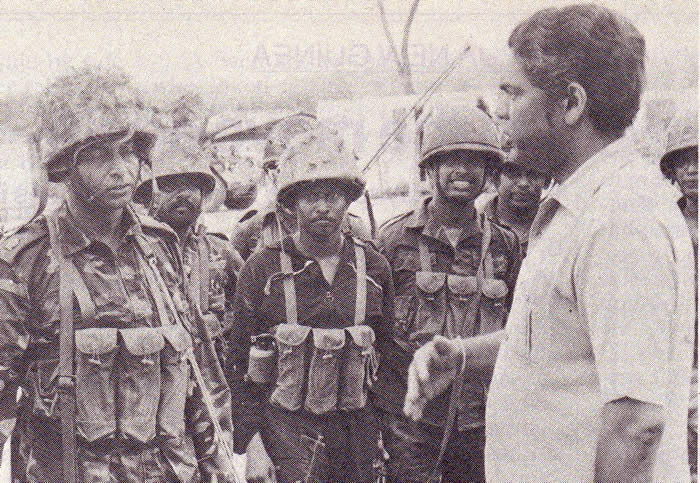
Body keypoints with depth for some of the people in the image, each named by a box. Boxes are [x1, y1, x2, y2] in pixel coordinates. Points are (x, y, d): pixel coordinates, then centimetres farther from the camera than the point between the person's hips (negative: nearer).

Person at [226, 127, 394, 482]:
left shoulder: (374, 267, 6)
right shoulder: (262, 268, 0)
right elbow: (240, 366, 1)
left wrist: (386, 440, 8)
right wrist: (252, 443, -6)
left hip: (357, 428, 3)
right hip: (285, 427, -3)